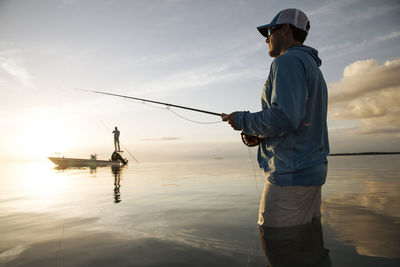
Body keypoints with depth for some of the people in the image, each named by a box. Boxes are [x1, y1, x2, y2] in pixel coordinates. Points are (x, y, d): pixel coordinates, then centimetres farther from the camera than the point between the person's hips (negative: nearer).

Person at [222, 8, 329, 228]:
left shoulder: (288, 61, -10)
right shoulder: (313, 69, 23)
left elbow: (285, 117, -24)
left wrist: (243, 121, -8)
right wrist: (258, 130, 18)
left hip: (291, 175, -10)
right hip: (313, 171, 10)